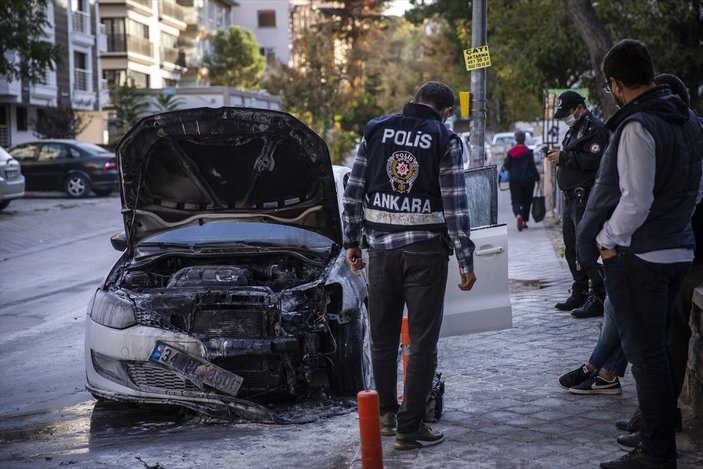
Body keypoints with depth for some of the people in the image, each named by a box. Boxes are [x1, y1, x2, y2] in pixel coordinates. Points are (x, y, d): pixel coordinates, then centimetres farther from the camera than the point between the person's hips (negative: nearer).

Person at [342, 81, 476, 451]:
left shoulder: (376, 130, 6)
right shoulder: (445, 140, -4)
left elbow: (353, 193, 6)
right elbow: (455, 205, -8)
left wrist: (351, 241, 14)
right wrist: (465, 261, -5)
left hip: (381, 249, 3)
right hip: (426, 250, -3)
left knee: (382, 336, 16)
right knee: (422, 341, 3)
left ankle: (386, 413, 27)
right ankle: (409, 427, 3)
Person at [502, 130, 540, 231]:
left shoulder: (511, 152, -2)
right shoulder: (528, 152, -7)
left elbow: (506, 166, 1)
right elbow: (532, 166, -8)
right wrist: (537, 176, 4)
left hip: (514, 181, 1)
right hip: (528, 180, -1)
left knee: (516, 201, 0)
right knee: (526, 201, 13)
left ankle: (518, 215, -28)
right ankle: (524, 221, 15)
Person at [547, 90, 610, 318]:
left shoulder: (595, 129, -11)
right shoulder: (574, 130, 21)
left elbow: (594, 159, -24)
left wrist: (564, 158, -21)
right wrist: (558, 157, 10)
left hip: (586, 199, -11)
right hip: (572, 198, 11)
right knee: (571, 250, 14)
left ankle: (598, 298, -11)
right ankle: (579, 294, 23)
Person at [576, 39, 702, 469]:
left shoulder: (637, 127, -18)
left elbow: (636, 200, -22)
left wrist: (608, 239, -10)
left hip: (639, 256, -9)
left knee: (645, 352, -2)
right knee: (658, 348, 20)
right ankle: (660, 426, 31)